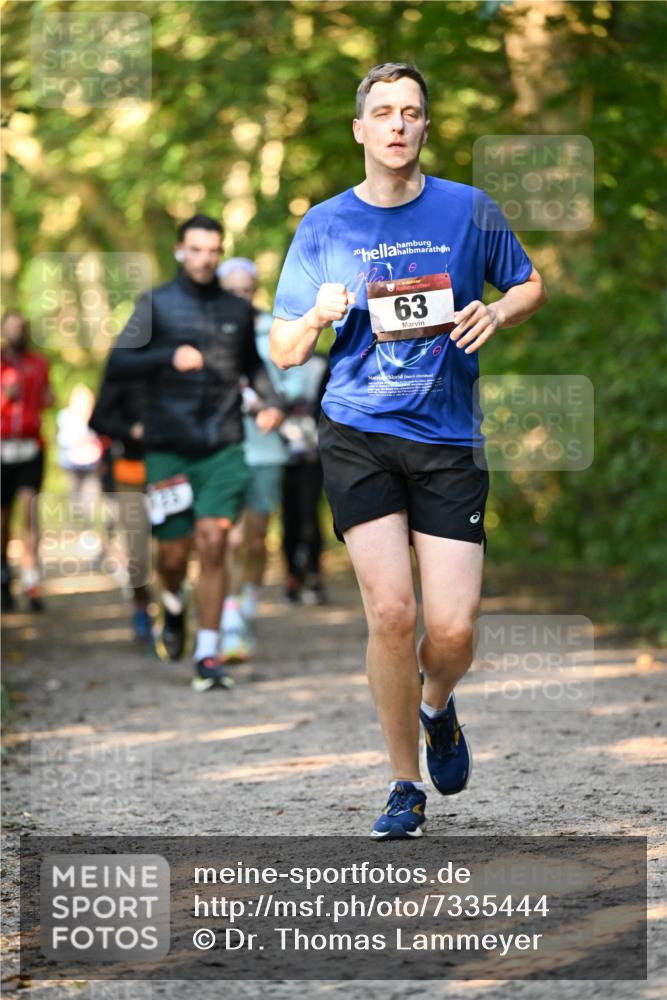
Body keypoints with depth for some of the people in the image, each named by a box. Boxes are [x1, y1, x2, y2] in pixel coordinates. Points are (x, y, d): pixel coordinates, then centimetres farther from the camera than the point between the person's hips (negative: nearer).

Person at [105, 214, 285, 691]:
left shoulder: (237, 310, 10)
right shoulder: (157, 304, 2)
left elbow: (252, 363, 26)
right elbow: (117, 366, -5)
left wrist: (271, 401, 8)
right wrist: (170, 357, -19)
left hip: (224, 446, 1)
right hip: (169, 449, -1)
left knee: (213, 542, -11)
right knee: (174, 552, 3)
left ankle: (208, 655, -5)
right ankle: (174, 607, 38)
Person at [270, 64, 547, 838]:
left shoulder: (470, 211, 4)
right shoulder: (324, 226, 5)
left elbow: (530, 285, 19)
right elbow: (284, 353, 8)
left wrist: (497, 314, -3)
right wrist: (316, 318, -14)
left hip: (448, 439, 0)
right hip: (357, 435, 0)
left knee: (452, 630, -7)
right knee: (390, 613, -12)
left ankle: (437, 707, 31)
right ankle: (405, 786, 6)